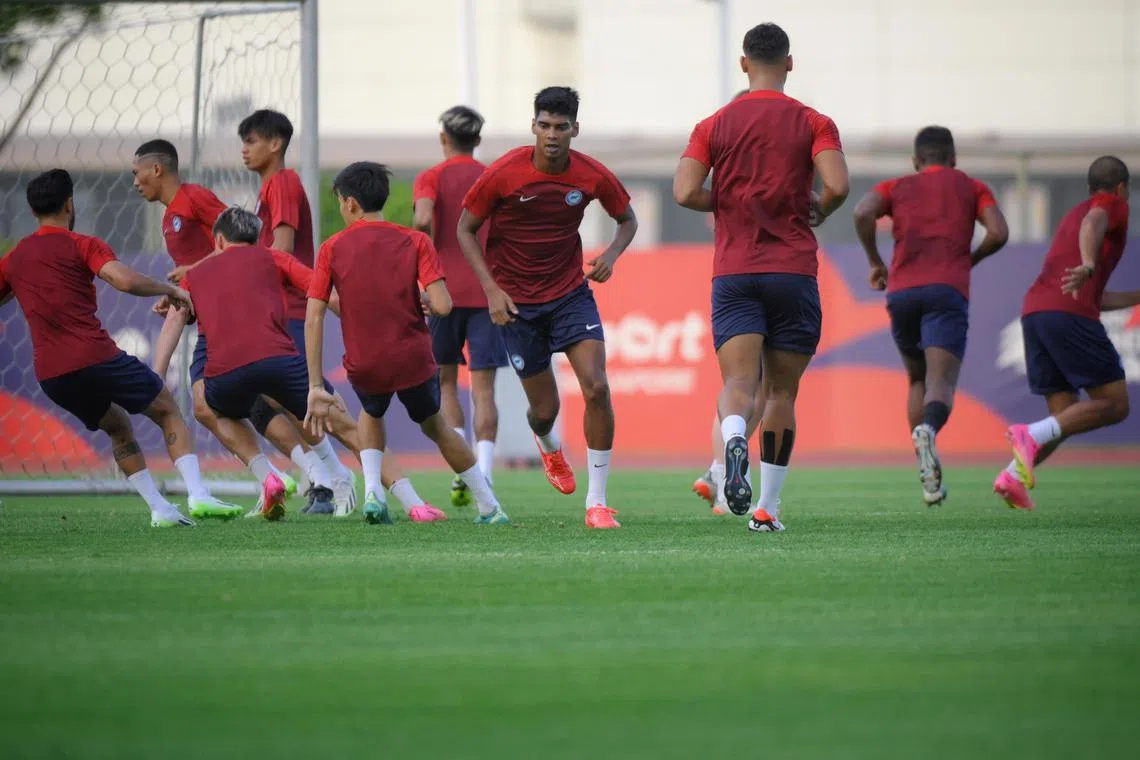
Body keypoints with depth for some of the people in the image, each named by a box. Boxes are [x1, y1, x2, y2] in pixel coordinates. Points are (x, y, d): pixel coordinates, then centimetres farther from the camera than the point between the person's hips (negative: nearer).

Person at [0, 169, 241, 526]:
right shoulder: (82, 245, -1)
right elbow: (125, 281, -17)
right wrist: (170, 290, -2)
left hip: (50, 376, 5)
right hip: (95, 358, -5)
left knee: (119, 428, 26)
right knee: (168, 412, 11)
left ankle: (160, 508, 13)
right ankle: (198, 494, -7)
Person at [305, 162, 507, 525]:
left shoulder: (332, 249, 0)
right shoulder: (415, 242, -1)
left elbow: (313, 320, -5)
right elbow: (442, 305, -12)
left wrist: (316, 387, -4)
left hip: (364, 368, 0)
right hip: (414, 359, 0)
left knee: (371, 414, 33)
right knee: (435, 424, 27)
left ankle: (373, 493, 12)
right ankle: (490, 508, 29)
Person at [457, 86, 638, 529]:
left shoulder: (592, 176, -9)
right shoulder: (503, 174, -16)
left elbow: (626, 219, 9)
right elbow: (465, 230, -4)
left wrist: (612, 255, -12)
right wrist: (491, 289, -14)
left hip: (570, 292, 1)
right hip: (516, 301, -1)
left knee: (596, 388, -18)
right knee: (544, 409, 5)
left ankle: (597, 502, -8)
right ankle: (549, 447, 46)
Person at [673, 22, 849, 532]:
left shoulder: (714, 126, 6)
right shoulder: (813, 123, 2)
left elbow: (685, 193, -5)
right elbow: (837, 187, -13)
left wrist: (726, 204, 14)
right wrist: (818, 213, 9)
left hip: (733, 271, 0)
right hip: (793, 271, 0)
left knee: (738, 381, -9)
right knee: (782, 390, 10)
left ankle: (734, 441, -44)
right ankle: (766, 507, 12)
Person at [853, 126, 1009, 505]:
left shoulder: (897, 187, 21)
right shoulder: (971, 187, 20)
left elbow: (863, 212, 0)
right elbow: (999, 233, 4)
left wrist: (875, 262, 11)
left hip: (902, 291, 2)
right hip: (948, 289, -2)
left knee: (917, 380, 21)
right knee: (941, 384, -15)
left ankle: (927, 474, 10)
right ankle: (927, 431, -49)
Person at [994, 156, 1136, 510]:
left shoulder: (1072, 217, 34)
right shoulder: (1111, 205, 9)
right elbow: (1092, 224, -18)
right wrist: (1089, 266, -38)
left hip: (1034, 314, 8)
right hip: (1070, 317, -8)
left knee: (1066, 418, 10)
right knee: (1114, 406, -4)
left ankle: (1014, 475, -14)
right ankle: (1031, 436, -23)